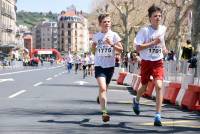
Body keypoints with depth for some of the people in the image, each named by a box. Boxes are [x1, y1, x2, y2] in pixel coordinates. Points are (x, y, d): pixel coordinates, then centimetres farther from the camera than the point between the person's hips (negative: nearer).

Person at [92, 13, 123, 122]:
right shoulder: (96, 36, 4)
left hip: (110, 65, 1)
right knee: (102, 88, -18)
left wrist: (112, 44, -17)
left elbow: (121, 49, -2)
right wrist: (94, 46, -4)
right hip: (99, 65, -1)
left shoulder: (114, 35, -1)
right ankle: (104, 112, -22)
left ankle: (100, 98, 51)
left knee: (105, 88, 16)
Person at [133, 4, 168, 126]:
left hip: (158, 62, 2)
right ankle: (136, 101, 50)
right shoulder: (144, 30, -13)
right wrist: (153, 43, -24)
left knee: (159, 86, -17)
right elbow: (138, 48, -19)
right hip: (146, 62, -2)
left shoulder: (163, 29, 2)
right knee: (144, 87, 14)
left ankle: (158, 115, -15)